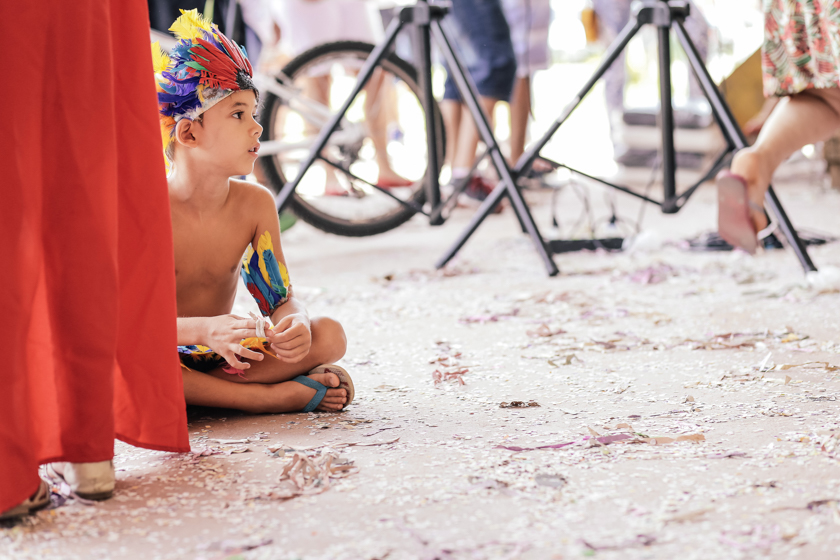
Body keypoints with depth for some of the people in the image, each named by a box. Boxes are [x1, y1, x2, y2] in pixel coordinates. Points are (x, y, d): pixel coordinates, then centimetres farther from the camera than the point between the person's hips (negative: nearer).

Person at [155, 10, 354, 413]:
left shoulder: (255, 203, -3)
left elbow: (280, 299, -2)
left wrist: (297, 323, -29)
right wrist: (205, 329, -42)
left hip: (222, 356, 4)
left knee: (328, 336, -15)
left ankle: (194, 390, -23)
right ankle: (273, 396, -29)